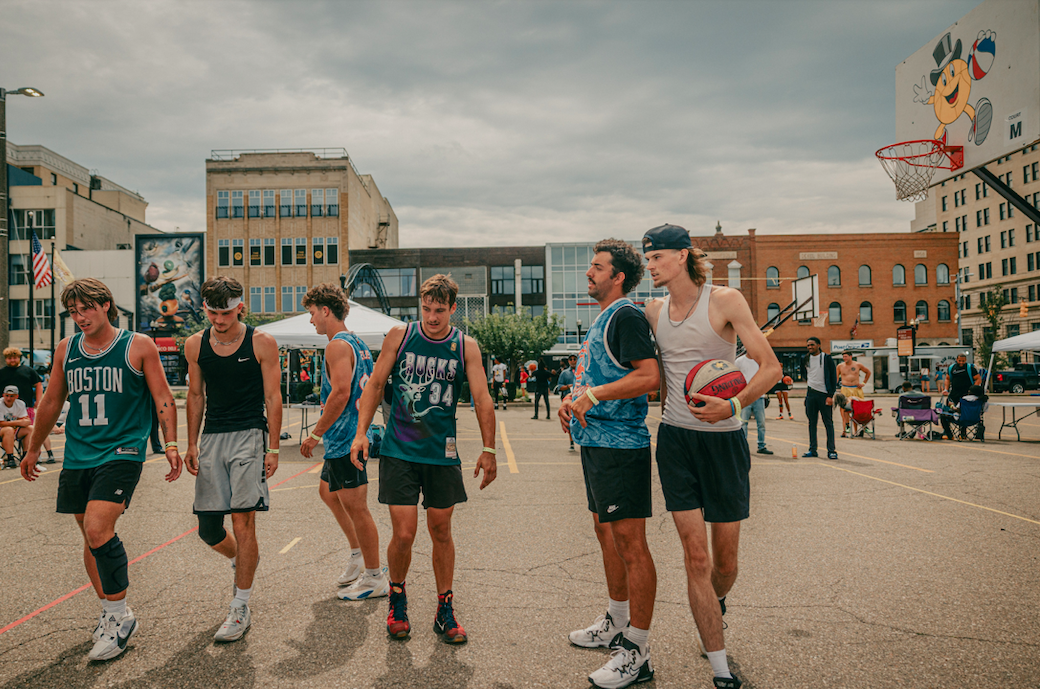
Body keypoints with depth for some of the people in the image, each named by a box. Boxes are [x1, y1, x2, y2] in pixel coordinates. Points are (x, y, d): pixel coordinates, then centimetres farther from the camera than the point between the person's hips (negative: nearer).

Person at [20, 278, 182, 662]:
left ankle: (120, 617, -3)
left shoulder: (138, 346, -3)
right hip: (77, 457, 6)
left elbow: (163, 398, -2)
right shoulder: (65, 350, 10)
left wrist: (171, 446, -10)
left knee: (98, 529, -19)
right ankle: (110, 612, 26)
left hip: (122, 452, -5)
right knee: (91, 536, 10)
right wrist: (33, 449, 27)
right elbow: (51, 403, 21)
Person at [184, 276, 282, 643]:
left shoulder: (262, 343, -5)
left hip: (250, 435, -4)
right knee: (207, 529, 6)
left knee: (242, 521, -8)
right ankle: (241, 560, 39)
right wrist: (192, 445, 11)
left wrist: (273, 448, -6)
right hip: (212, 438, 4)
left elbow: (272, 398, -2)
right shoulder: (195, 345, 6)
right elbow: (196, 395, 15)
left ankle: (240, 609, 4)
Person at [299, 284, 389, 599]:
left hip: (345, 439, -11)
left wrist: (315, 435, -20)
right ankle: (359, 558, 31)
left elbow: (340, 393, -25)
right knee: (328, 492, 23)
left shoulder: (338, 345, -15)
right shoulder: (357, 343, 15)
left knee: (355, 506, -3)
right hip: (349, 436, 11)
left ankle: (375, 579, 7)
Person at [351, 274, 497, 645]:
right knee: (404, 534, -4)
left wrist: (488, 450, -6)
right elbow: (375, 385, 4)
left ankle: (445, 609, 24)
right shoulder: (400, 336, -2)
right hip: (399, 451, -1)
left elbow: (482, 399, -2)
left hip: (442, 453, 1)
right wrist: (361, 432, -3)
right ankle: (397, 596, 25)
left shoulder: (466, 347, -1)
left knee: (441, 532, 8)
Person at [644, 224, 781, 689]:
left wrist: (734, 405, -25)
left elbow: (771, 366, -10)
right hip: (675, 440, 2)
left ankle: (714, 611, 42)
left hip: (723, 438, -2)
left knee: (725, 560, 8)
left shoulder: (725, 301, -7)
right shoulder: (655, 311, 7)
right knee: (696, 557, -3)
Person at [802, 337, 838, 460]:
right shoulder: (806, 360, 8)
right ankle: (812, 450, 11)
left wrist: (830, 395, -12)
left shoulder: (827, 359, -5)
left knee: (828, 423, -1)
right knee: (812, 422, 6)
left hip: (824, 394, -4)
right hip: (811, 394, 4)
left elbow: (834, 378, -6)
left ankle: (831, 450, 2)